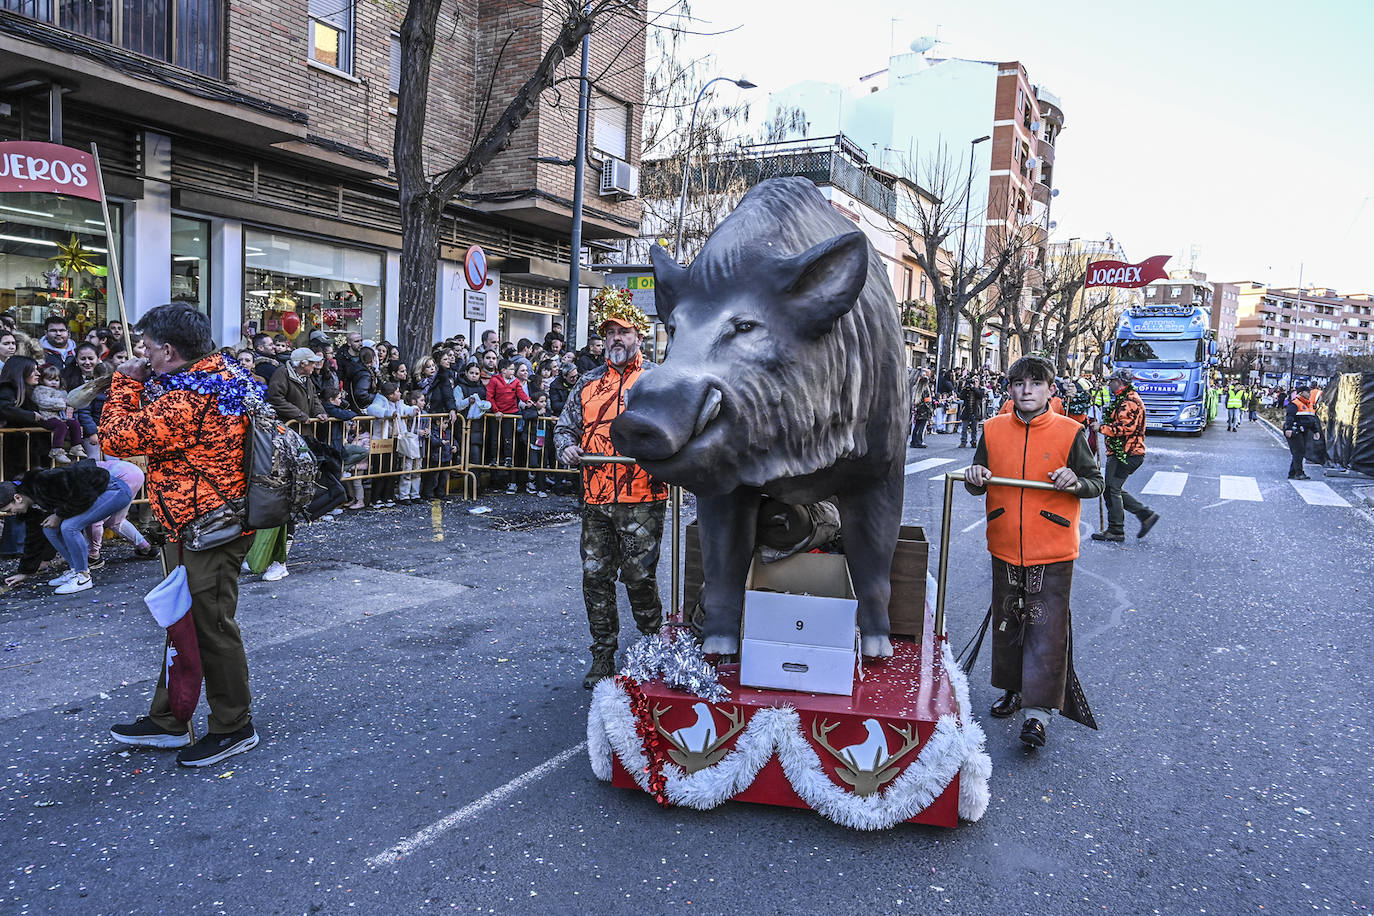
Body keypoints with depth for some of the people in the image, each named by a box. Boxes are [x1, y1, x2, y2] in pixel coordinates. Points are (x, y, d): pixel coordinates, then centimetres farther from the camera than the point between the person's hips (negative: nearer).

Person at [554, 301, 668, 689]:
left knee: (639, 577, 0)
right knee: (595, 577, 7)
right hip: (596, 500, 4)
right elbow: (565, 426, 21)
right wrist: (567, 447, -1)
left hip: (642, 500, -4)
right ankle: (603, 658, 20)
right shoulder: (588, 382, 16)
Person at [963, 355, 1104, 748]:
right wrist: (975, 478, -11)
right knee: (1007, 622, 15)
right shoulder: (993, 430, 2)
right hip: (1005, 549, 4)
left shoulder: (1069, 432, -7)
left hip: (1052, 552, -3)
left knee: (1046, 628, -2)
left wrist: (1076, 483, -22)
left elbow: (1096, 482, 0)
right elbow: (980, 484, 12)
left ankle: (1037, 710, 6)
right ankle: (1013, 690, 33)